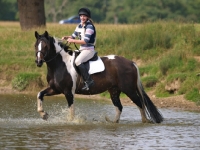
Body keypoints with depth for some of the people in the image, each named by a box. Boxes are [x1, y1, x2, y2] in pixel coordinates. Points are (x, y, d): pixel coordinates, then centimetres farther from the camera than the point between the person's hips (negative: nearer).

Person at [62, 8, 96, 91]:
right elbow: (73, 36, 20)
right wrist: (66, 37, 0)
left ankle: (89, 81, -32)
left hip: (89, 50, -10)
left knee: (78, 61, -33)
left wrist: (72, 40, -19)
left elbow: (85, 41, -22)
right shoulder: (79, 26, 11)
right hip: (82, 49, 10)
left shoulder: (89, 26, -15)